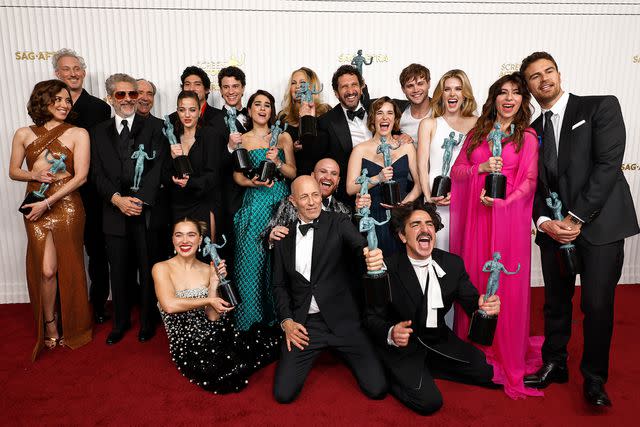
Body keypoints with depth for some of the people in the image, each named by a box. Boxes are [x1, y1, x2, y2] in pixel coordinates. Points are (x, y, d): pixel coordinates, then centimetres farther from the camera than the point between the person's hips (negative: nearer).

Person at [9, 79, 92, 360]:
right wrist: (33, 174, -9)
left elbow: (81, 176, -9)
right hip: (36, 210, 2)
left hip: (67, 207, -2)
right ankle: (49, 324, 21)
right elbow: (13, 171, 15)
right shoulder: (24, 135, 6)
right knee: (45, 270, -1)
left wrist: (47, 203, -13)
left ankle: (72, 326, 25)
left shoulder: (78, 134, -2)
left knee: (68, 268, 6)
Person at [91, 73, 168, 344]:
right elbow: (98, 174, 4)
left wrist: (140, 200, -17)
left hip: (147, 210, -2)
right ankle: (121, 322, 29)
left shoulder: (153, 128, 3)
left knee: (147, 269, 7)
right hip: (114, 213, 3)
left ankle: (148, 321, 24)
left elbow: (157, 168, -7)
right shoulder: (99, 132, 11)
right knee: (118, 271, 11)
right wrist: (117, 199, -12)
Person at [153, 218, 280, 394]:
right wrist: (208, 300, -10)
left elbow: (213, 317, -2)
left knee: (272, 339, -18)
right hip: (187, 346, -2)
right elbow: (170, 305, -20)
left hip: (214, 337, 3)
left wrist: (214, 282, -13)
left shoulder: (208, 270, 6)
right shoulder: (162, 268, -2)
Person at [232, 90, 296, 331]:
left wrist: (277, 162, -11)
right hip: (254, 207, -1)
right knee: (251, 259, -3)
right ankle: (252, 317, 11)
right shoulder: (241, 140, 8)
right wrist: (253, 182, -17)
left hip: (281, 205, 1)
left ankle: (277, 315, 14)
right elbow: (237, 176, 3)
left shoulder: (283, 137, 10)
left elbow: (293, 173, 8)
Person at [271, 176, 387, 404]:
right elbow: (279, 284, 12)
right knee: (283, 393, -6)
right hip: (303, 324, 2)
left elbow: (359, 244, -22)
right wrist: (286, 321, -2)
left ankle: (340, 350, 24)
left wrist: (373, 255, -46)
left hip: (341, 319, -1)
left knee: (377, 389, -7)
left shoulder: (338, 223, -2)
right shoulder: (284, 236, 6)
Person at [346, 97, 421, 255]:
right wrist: (377, 179, -16)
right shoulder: (360, 150, 5)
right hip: (373, 219, -1)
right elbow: (350, 189, -4)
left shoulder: (406, 147, 10)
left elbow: (419, 183, 7)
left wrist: (404, 203, -8)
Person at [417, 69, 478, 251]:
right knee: (438, 248, -3)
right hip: (436, 198, 0)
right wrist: (429, 196, -8)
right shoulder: (428, 124, 11)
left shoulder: (476, 123, 11)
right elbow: (422, 165, 5)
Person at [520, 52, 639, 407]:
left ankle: (594, 378, 17)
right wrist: (544, 221, -10)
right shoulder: (532, 131, 12)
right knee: (555, 302, 12)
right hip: (553, 228, 4)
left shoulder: (601, 107, -1)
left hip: (600, 224, -4)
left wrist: (576, 217, -14)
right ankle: (554, 365, 30)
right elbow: (534, 185, 9)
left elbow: (608, 163, -11)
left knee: (597, 305, -3)